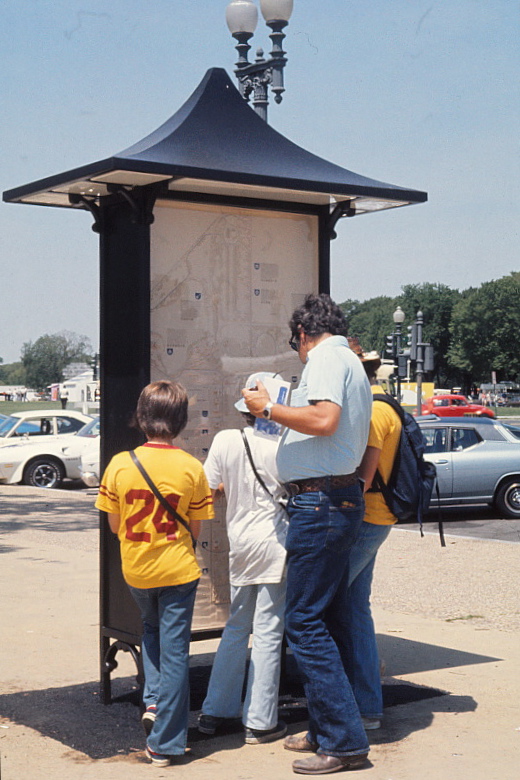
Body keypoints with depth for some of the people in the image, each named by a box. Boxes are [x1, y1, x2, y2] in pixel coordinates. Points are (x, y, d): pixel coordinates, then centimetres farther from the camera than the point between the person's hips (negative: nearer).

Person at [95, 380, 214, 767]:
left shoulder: (120, 464, -9)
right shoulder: (192, 467, -12)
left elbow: (115, 525, -1)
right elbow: (195, 528, -4)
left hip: (135, 569, 2)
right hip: (177, 569, -2)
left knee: (151, 629, 29)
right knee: (174, 651, 5)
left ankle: (153, 699, 13)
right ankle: (165, 744, 9)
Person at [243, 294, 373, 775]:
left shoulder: (326, 358, -9)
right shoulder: (353, 364, 20)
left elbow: (324, 419, -26)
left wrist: (268, 408, -14)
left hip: (320, 502, -10)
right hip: (343, 498, 11)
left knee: (305, 622, -7)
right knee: (328, 621, 14)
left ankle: (345, 742, -5)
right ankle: (326, 730, 23)